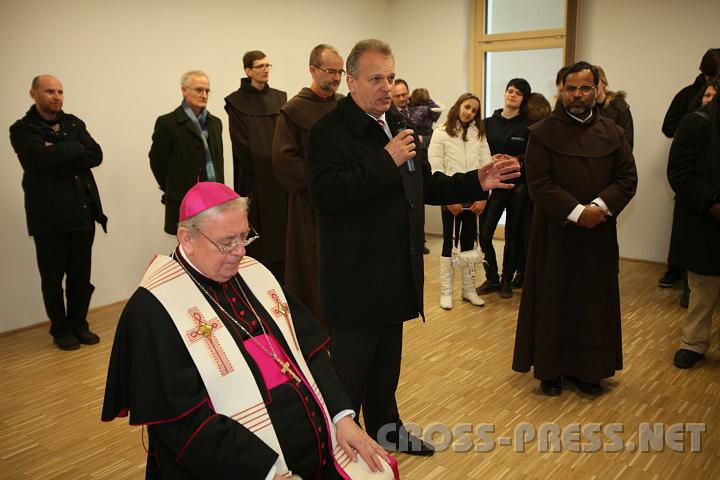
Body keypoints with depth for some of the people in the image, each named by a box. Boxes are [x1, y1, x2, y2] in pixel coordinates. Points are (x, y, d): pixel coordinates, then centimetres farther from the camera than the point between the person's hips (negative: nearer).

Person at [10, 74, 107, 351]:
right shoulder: (22, 130, -2)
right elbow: (44, 158, -19)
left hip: (82, 211, 4)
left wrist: (59, 153, -12)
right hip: (48, 215, -3)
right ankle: (60, 330, 24)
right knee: (52, 279, 8)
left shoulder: (74, 123, 11)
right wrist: (75, 148, -7)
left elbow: (95, 155, -3)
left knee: (81, 276, 10)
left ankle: (79, 325, 27)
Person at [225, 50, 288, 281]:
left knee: (281, 232, 3)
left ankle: (281, 285, 10)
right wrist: (272, 161, -8)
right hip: (255, 180, -4)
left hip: (280, 178, 4)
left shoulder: (280, 97, 12)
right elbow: (242, 146, -7)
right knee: (258, 237, -2)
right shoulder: (237, 102, -1)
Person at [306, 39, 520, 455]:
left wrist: (477, 183, 4)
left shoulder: (397, 125, 12)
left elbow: (426, 186, 17)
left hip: (395, 275, 8)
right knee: (350, 373, 7)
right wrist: (387, 161, -27)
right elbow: (325, 194, -27)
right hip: (355, 278, -7)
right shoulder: (329, 130, -13)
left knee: (387, 365, 24)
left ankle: (385, 427, 43)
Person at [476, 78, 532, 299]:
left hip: (518, 185, -2)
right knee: (484, 233, -5)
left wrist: (517, 160, -17)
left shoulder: (528, 126, -2)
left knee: (513, 235, 7)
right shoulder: (488, 123, 6)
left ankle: (507, 280, 22)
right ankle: (492, 278, 14)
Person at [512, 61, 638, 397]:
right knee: (553, 300, 5)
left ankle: (585, 368, 23)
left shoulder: (612, 133, 6)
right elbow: (538, 182, -12)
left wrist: (600, 206, -17)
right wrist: (576, 211, -20)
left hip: (599, 232, 4)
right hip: (555, 232, -3)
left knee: (593, 302, 9)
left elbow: (628, 178, 1)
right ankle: (551, 368, 18)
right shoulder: (543, 133, -5)